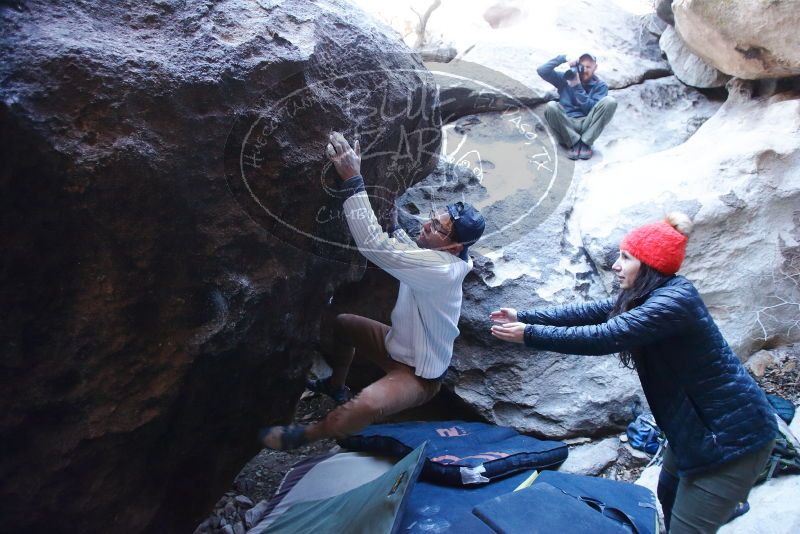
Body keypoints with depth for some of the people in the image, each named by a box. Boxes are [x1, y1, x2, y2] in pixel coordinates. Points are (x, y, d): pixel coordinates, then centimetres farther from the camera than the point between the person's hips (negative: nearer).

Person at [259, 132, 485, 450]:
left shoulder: (441, 268, -35)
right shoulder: (435, 255, -7)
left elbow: (376, 246, -44)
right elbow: (399, 245, 13)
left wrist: (352, 180, -42)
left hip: (419, 374, -9)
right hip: (399, 345, 10)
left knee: (367, 405, -36)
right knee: (341, 323, 17)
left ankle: (306, 436, -7)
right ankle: (335, 387, 38)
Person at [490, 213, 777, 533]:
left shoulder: (673, 302, -27)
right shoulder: (651, 296, 4)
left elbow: (603, 337, -32)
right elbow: (591, 312, 3)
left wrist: (529, 334, -25)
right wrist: (525, 317, -1)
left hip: (733, 434, -10)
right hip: (697, 423, 10)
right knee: (669, 495, 27)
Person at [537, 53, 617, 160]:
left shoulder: (600, 85, 7)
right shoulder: (565, 79, 9)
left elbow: (593, 110, -9)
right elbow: (542, 71, -1)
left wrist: (577, 86, -12)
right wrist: (563, 58, -6)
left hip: (587, 125, 0)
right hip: (567, 125, 0)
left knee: (610, 102, -23)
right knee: (550, 106, -28)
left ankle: (585, 143, -19)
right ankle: (574, 143, -19)